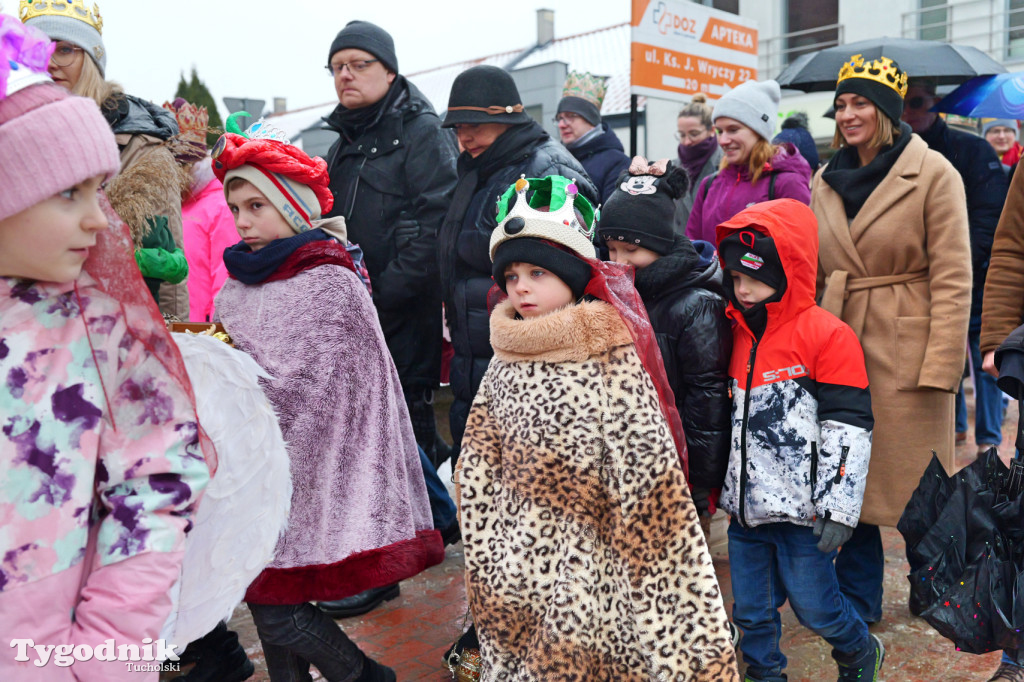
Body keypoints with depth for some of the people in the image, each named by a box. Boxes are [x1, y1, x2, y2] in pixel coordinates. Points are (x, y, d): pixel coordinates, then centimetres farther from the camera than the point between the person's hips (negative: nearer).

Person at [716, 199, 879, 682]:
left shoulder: (826, 335, -12)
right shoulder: (737, 333, 7)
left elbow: (848, 427, -14)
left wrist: (838, 507, -17)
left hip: (801, 511, -5)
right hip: (746, 508, 6)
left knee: (815, 607, 9)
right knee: (751, 613, 14)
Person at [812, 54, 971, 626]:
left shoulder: (934, 173, -6)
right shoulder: (826, 180, 10)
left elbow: (953, 280, -10)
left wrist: (940, 365, -16)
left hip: (908, 349, -4)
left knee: (912, 476, 6)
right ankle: (857, 599, 27)